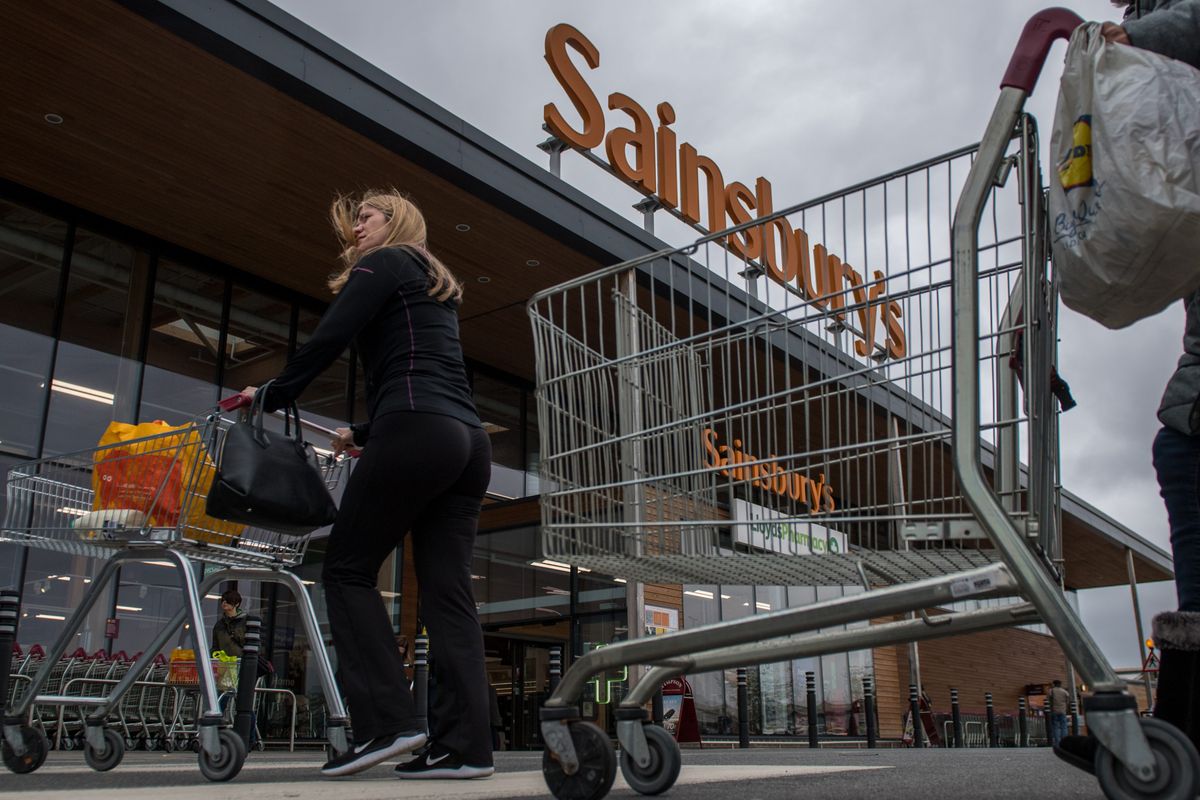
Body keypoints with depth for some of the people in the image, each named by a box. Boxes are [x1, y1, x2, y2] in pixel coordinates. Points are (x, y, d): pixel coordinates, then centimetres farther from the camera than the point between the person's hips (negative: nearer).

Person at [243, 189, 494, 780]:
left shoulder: (385, 262, 8)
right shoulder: (436, 287, 32)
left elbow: (328, 340, -4)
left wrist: (271, 397, 8)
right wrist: (363, 434, 35)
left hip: (416, 435, -8)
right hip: (468, 441, 8)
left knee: (347, 569, 0)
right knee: (447, 591, 1)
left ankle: (387, 720, -9)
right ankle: (464, 744, -5)